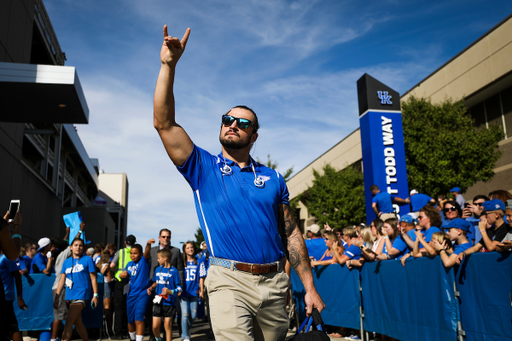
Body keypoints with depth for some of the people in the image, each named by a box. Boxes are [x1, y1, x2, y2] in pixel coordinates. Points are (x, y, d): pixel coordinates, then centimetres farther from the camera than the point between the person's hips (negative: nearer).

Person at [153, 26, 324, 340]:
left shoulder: (272, 179, 11)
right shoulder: (203, 167, 6)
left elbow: (291, 234, 9)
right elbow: (164, 123, -6)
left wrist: (310, 288, 4)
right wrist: (169, 65, -13)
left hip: (275, 282, 3)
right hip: (229, 281, -2)